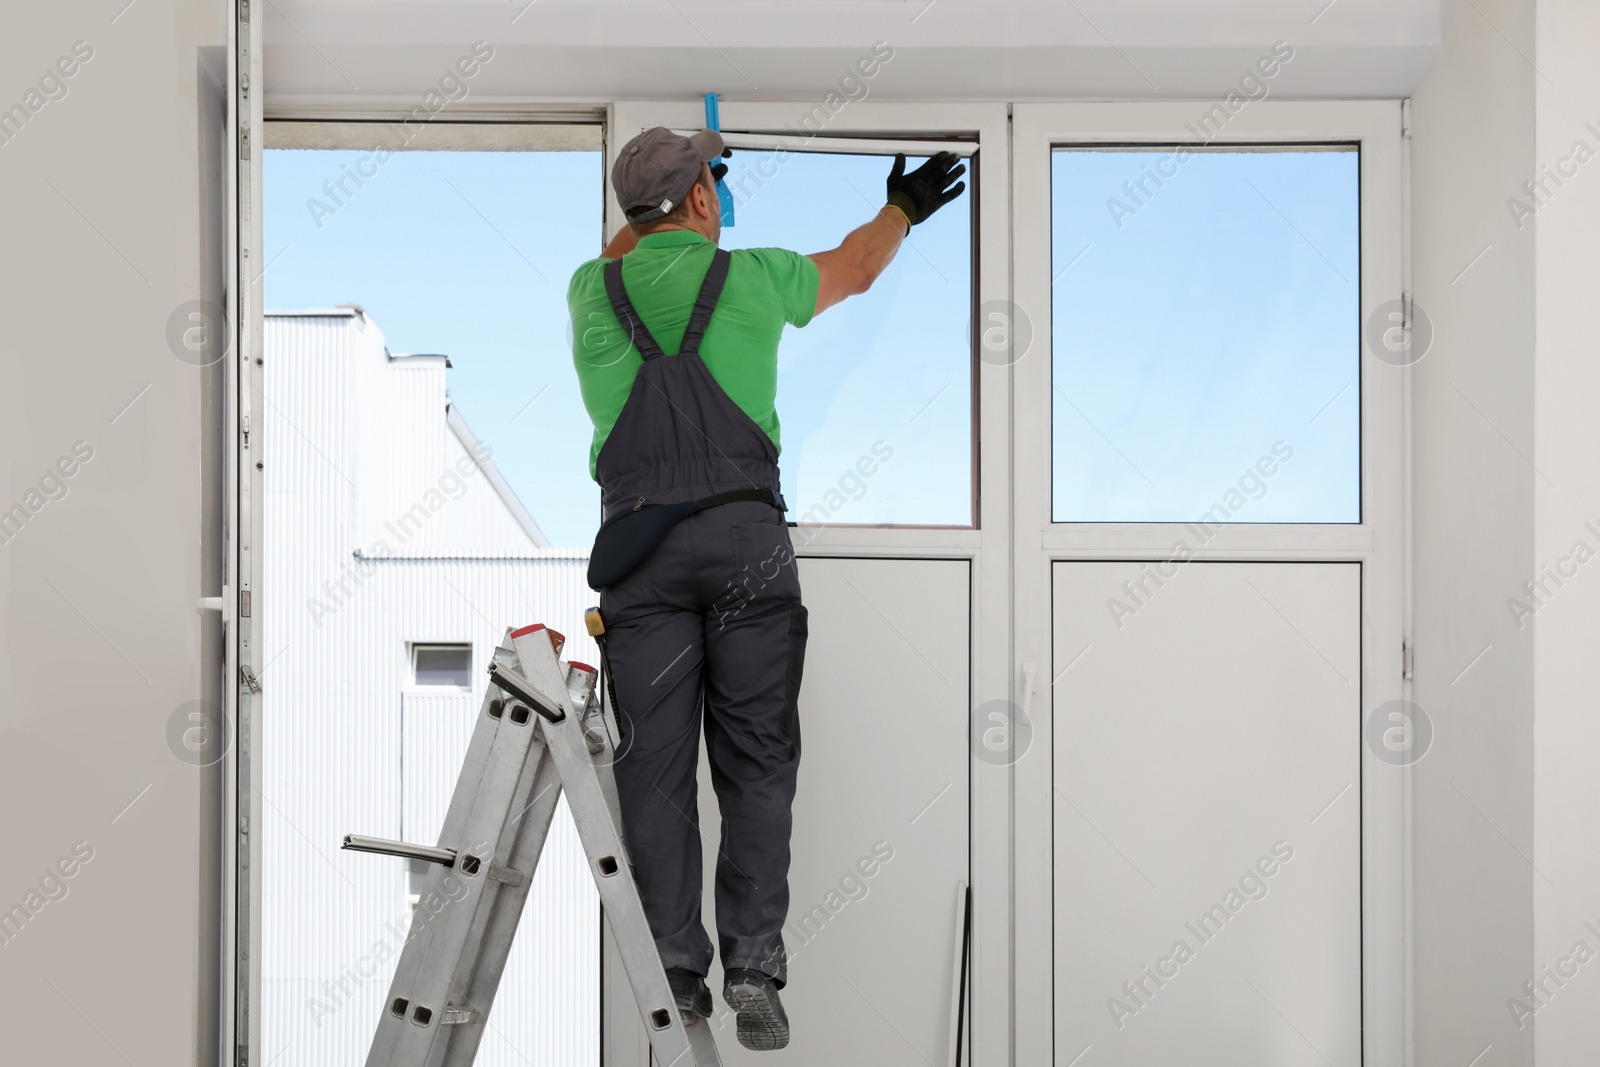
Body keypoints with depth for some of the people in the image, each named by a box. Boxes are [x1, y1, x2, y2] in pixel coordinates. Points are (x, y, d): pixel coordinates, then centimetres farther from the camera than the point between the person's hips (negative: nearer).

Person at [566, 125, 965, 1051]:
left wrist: (662, 204, 55)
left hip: (640, 542, 2)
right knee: (756, 766, 2)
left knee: (656, 767, 4)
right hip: (745, 533, -1)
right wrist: (905, 208, 47)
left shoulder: (593, 292, 12)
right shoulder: (752, 278, 8)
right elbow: (851, 271, 28)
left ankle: (676, 974, 6)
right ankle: (754, 973, -1)